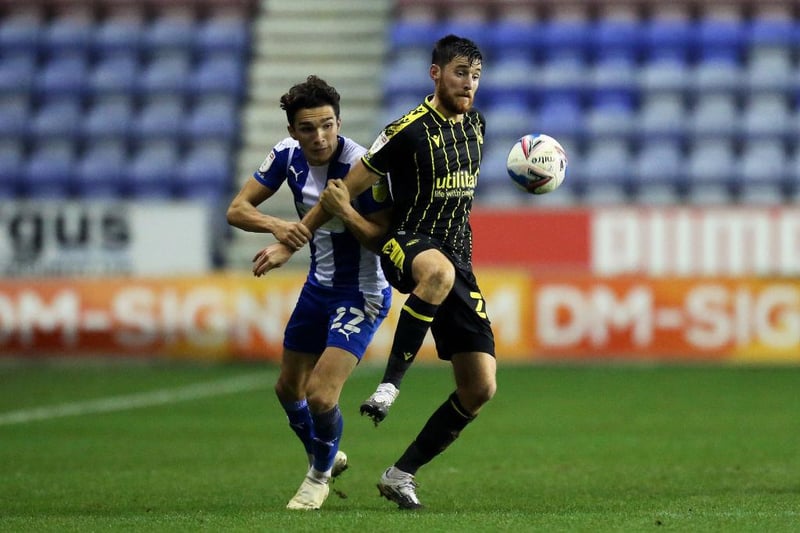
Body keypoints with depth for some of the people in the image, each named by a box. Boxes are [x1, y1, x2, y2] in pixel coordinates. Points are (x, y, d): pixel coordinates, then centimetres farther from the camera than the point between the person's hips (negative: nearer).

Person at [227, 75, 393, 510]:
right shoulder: (288, 154, -9)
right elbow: (237, 209, -9)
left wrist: (347, 213, -40)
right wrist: (276, 226, -29)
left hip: (361, 293, -7)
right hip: (319, 285, 7)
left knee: (320, 395, -16)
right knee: (289, 389, 19)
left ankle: (320, 475, 14)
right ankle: (324, 457, 48)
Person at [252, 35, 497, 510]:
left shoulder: (475, 124, 8)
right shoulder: (409, 131, -12)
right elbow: (347, 190, -6)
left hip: (458, 260, 6)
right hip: (407, 245, -6)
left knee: (481, 388, -2)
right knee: (440, 271, -46)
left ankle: (402, 474, 10)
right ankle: (390, 385, -38)